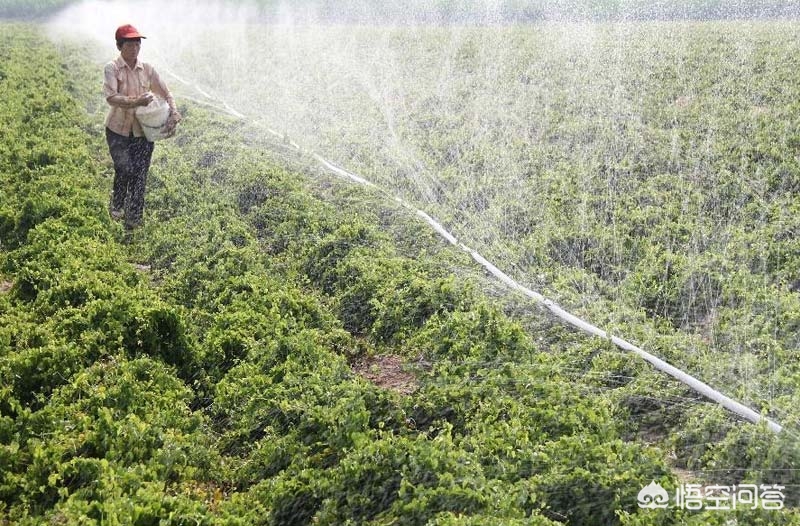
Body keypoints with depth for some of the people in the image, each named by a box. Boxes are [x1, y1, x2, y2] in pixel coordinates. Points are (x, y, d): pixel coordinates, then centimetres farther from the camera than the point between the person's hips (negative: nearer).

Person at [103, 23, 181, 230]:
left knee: (140, 174, 3)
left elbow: (166, 94, 5)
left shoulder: (147, 69, 1)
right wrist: (136, 101, -36)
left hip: (143, 130, 3)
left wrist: (174, 115, -13)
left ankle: (134, 219, 17)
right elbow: (111, 97, -24)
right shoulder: (112, 68, -10)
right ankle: (116, 205, 17)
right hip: (118, 130, -3)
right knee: (125, 169, -13)